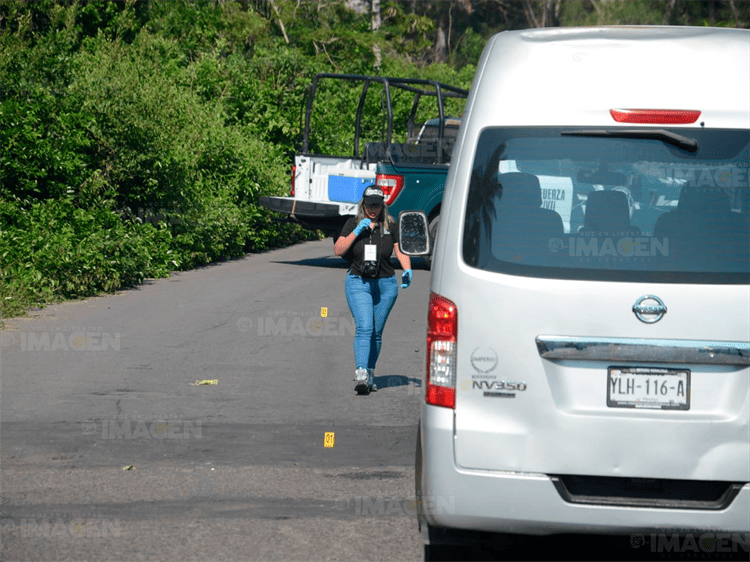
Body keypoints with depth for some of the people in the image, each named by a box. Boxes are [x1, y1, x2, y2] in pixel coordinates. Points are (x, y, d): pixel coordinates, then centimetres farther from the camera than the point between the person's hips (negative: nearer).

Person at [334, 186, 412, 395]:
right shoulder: (353, 224, 1)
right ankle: (361, 373, -25)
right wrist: (357, 231, -15)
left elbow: (401, 251, 4)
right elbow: (338, 250, -5)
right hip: (358, 283, -2)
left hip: (385, 285, 2)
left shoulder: (391, 225, 4)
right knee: (364, 328, -17)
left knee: (376, 332, 8)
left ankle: (370, 373, 21)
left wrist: (407, 270, -14)